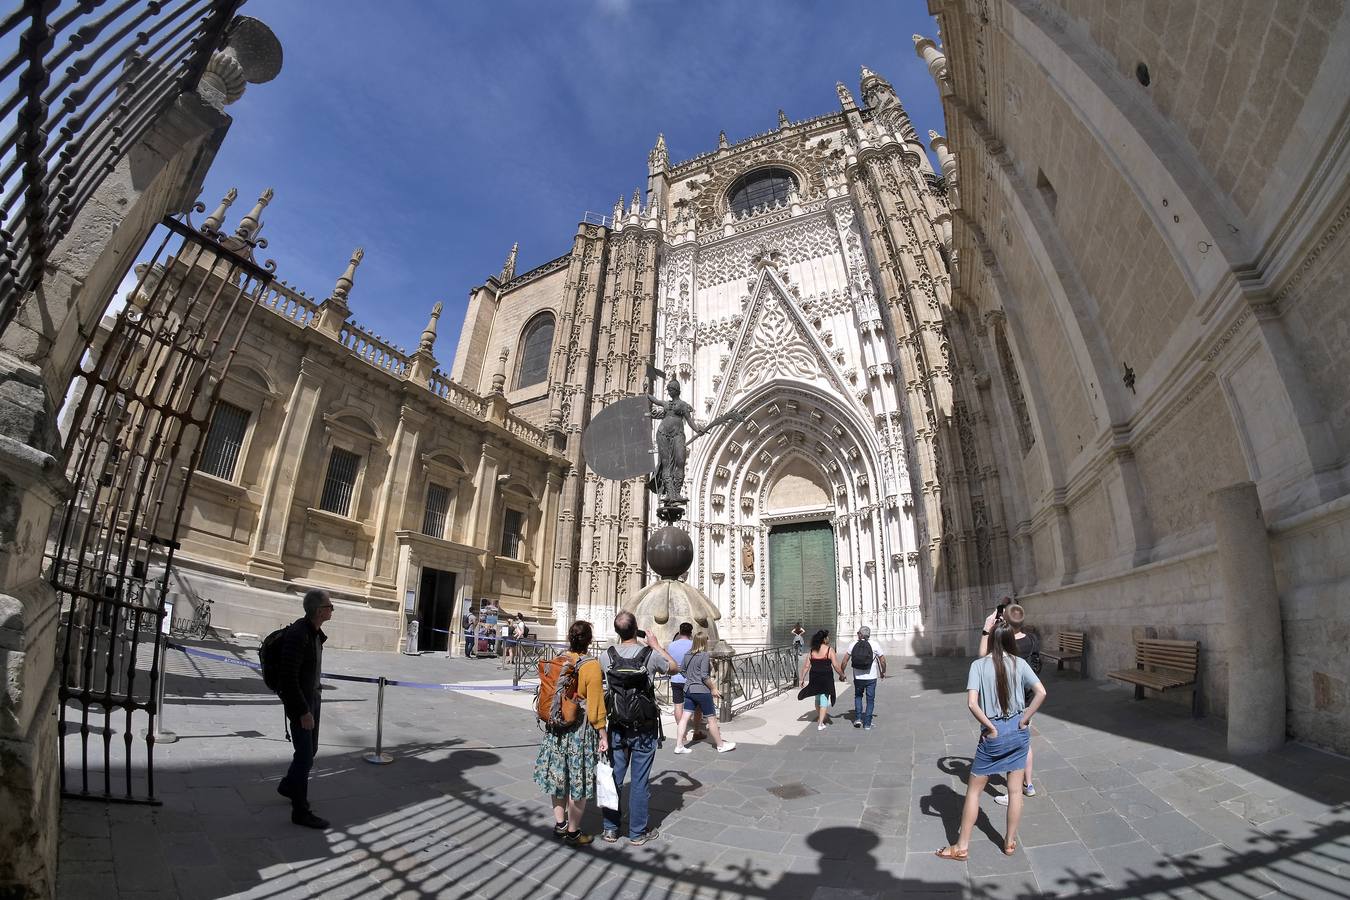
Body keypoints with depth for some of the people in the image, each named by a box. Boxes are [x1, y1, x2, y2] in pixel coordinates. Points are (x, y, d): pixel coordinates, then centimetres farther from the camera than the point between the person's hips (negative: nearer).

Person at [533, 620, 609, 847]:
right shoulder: (591, 665, -18)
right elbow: (595, 705, -17)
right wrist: (603, 735, -8)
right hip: (580, 729, -6)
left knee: (559, 775, 19)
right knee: (578, 779, 9)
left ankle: (559, 824, 35)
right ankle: (573, 833, 21)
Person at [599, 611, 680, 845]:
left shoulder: (607, 656, -9)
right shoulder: (650, 655, -16)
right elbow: (675, 668, 3)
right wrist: (656, 645, 9)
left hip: (617, 728, 3)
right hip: (644, 730, -3)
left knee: (614, 778, 15)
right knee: (639, 782, 9)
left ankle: (610, 829, 28)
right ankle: (637, 833, 22)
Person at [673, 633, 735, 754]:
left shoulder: (688, 655, 6)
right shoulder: (704, 655, -16)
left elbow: (682, 670, 14)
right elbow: (704, 676, -19)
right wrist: (713, 689, -9)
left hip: (688, 690, 7)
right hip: (701, 691, -7)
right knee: (712, 718, 7)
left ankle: (679, 745, 8)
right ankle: (721, 745, 19)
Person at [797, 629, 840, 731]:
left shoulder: (812, 651, 2)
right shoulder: (829, 650, -10)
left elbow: (806, 666, 1)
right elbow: (835, 665, -11)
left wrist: (802, 678, 6)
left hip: (814, 678, 4)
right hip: (826, 678, -4)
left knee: (817, 698, 23)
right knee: (824, 700, 5)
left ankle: (820, 718, 40)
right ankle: (820, 724, 3)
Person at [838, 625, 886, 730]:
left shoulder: (853, 645, -1)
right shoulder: (875, 645, -5)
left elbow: (844, 661, -1)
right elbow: (882, 660, -3)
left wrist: (842, 673, 11)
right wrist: (883, 672, 14)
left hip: (858, 677, 1)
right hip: (871, 677, -1)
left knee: (858, 696, 23)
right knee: (870, 700, 11)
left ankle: (858, 718, 13)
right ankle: (867, 724, 13)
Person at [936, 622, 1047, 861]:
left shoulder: (979, 665, -11)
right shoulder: (1020, 663, -5)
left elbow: (972, 703, -20)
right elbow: (1041, 692, -15)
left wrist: (991, 728, -9)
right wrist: (1024, 720, -7)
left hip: (994, 733, -3)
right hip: (1019, 731, 3)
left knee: (974, 789, 10)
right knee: (1015, 790, 17)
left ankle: (962, 846, 18)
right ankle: (1010, 842, 31)